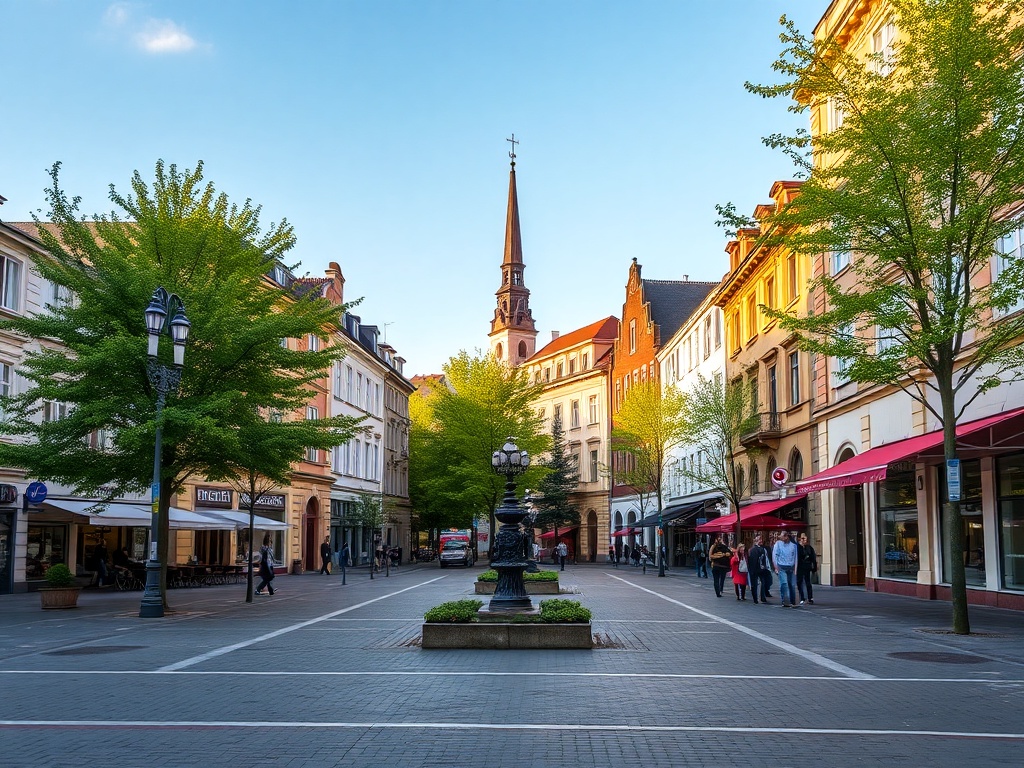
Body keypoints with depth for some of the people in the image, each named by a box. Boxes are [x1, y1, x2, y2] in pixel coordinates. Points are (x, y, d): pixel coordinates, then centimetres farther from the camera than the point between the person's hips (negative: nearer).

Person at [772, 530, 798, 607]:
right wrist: (776, 567, -5)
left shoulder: (793, 545, 8)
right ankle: (785, 602, -16)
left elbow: (795, 557, 10)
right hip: (782, 567, -2)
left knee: (792, 585, 3)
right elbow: (774, 555, 2)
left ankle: (793, 602, 13)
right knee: (784, 584, -14)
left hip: (791, 568, 2)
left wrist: (795, 568, 5)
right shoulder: (778, 544, 3)